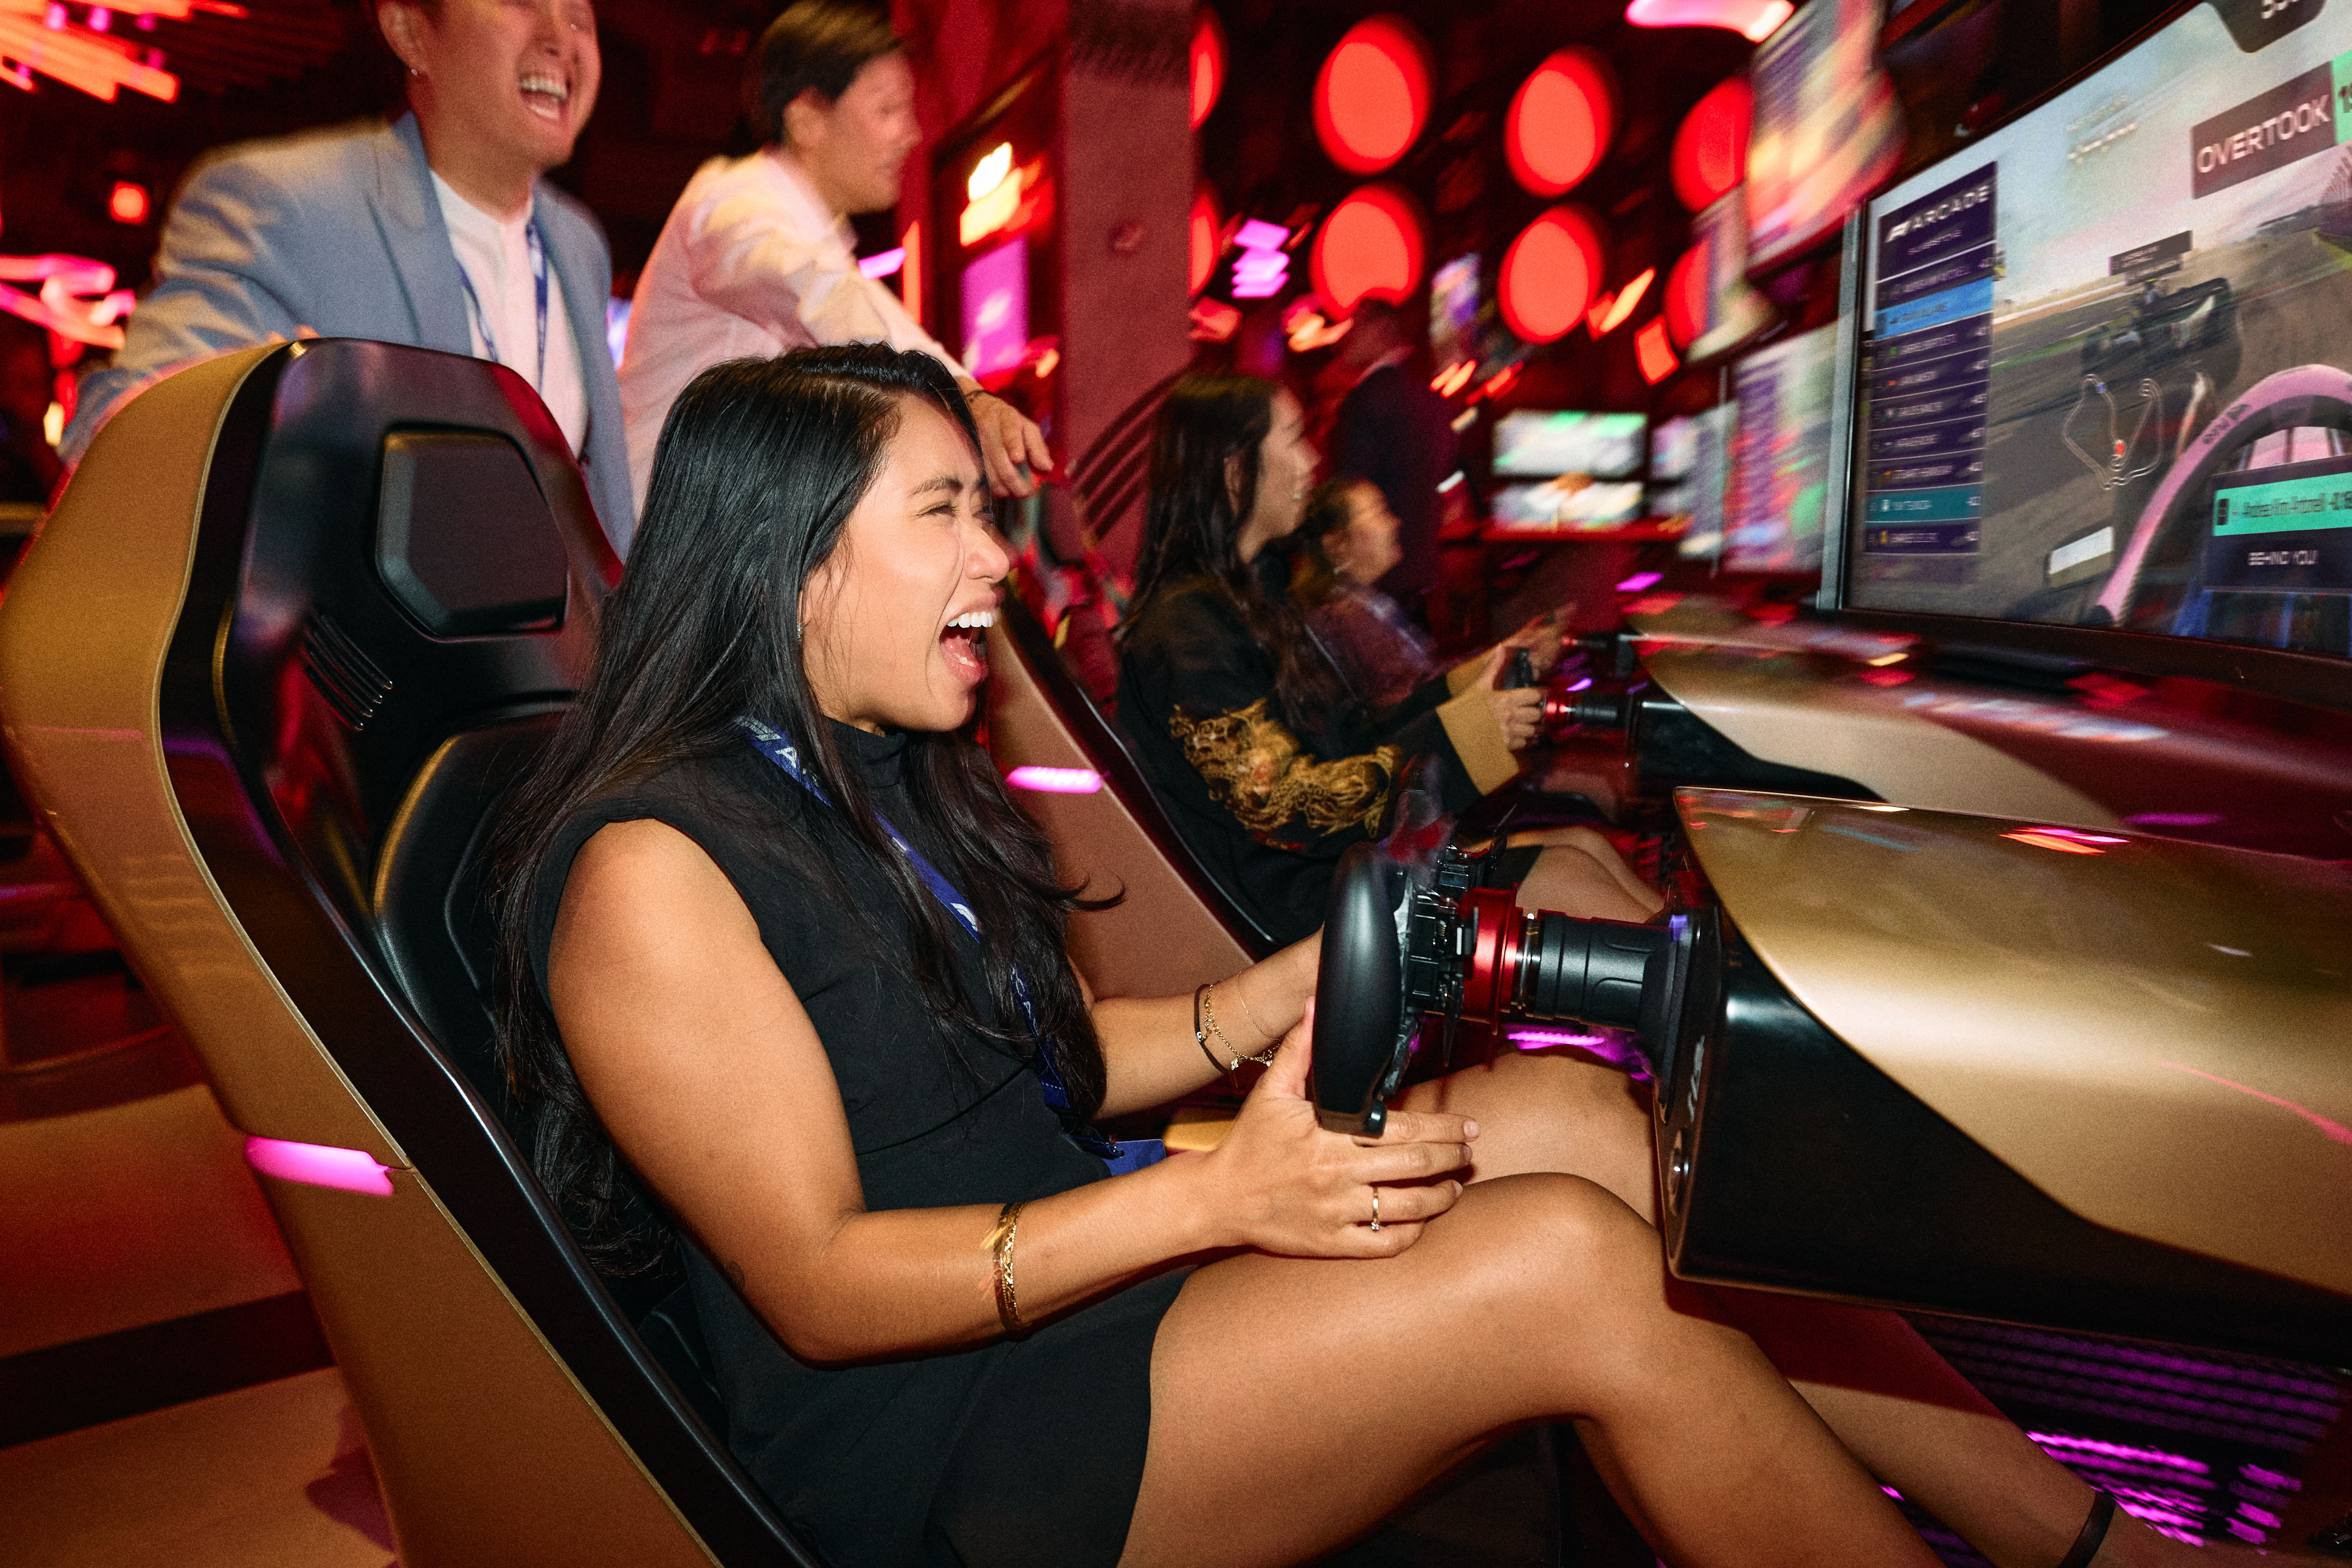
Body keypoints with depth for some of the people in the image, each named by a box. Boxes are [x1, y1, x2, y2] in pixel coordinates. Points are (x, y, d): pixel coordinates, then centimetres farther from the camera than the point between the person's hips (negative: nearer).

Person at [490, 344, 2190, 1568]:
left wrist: (1283, 992, -3)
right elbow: (818, 1287, -18)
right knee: (1573, 1261, -23)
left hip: (1070, 1261, 8)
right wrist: (1217, 1195, -25)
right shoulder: (652, 868, -16)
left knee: (1574, 1111, -7)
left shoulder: (881, 778, 11)